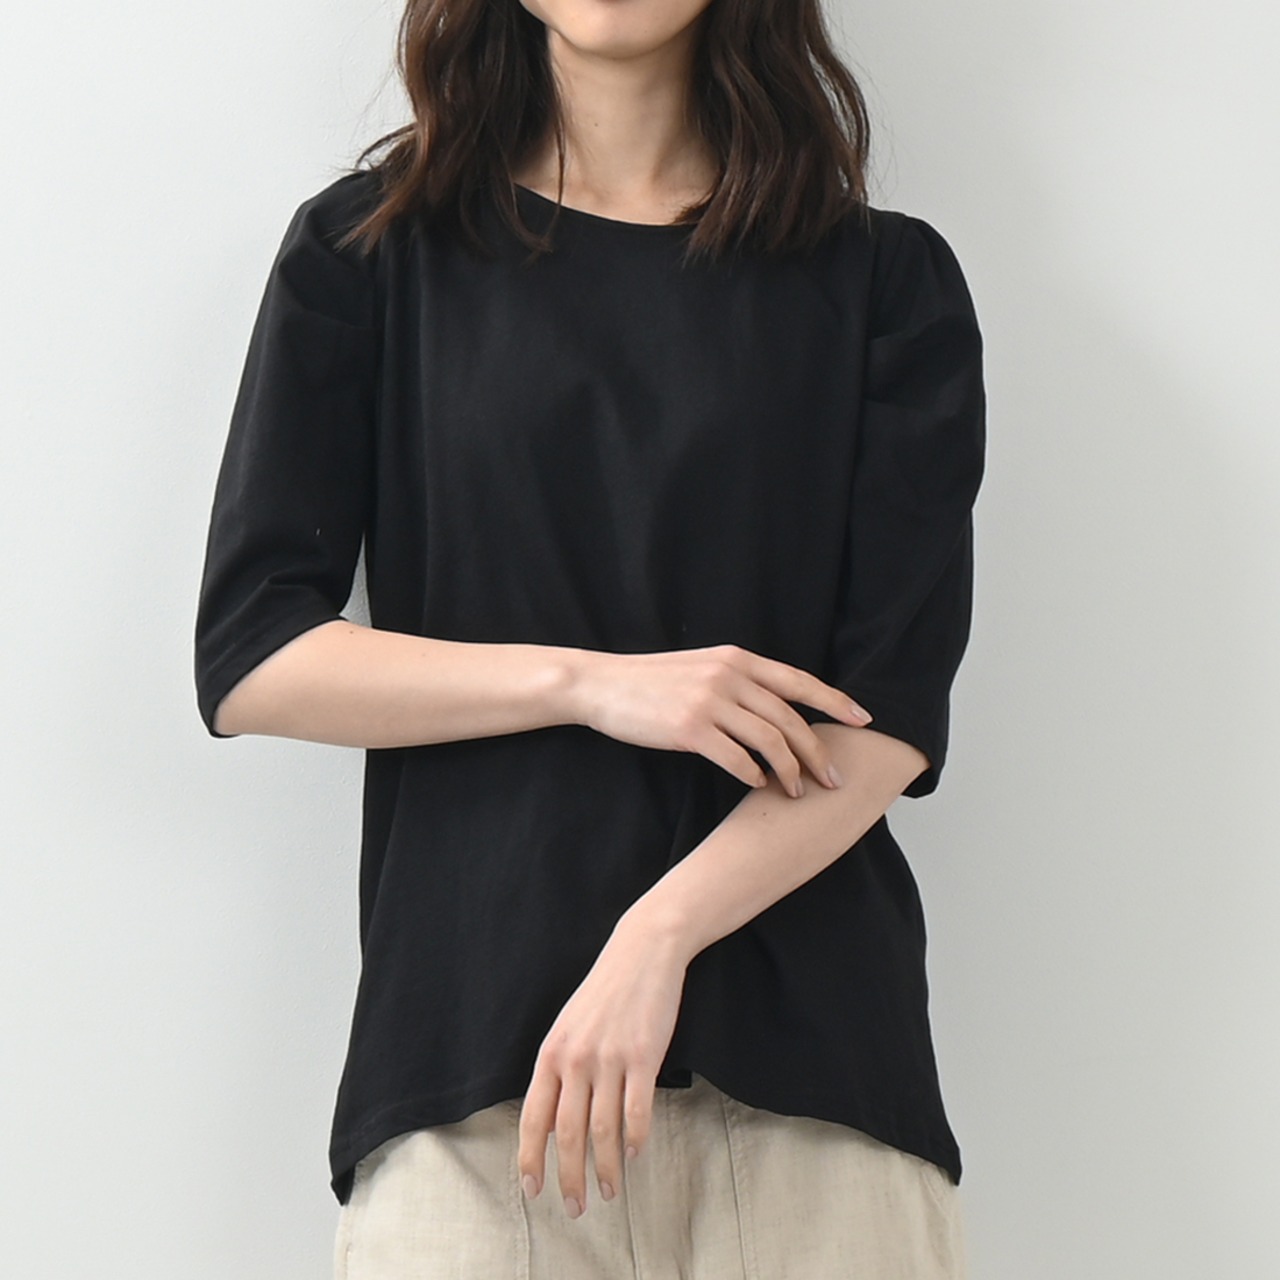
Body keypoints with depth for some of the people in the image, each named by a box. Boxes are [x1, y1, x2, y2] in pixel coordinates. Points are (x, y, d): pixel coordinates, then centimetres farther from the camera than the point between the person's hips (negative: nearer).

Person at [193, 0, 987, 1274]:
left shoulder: (885, 277, 6)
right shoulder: (369, 249, 8)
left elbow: (894, 713, -1)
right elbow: (247, 663, 1)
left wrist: (654, 938, -15)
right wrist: (596, 682, -9)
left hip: (807, 1045, 0)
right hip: (465, 1032, 0)